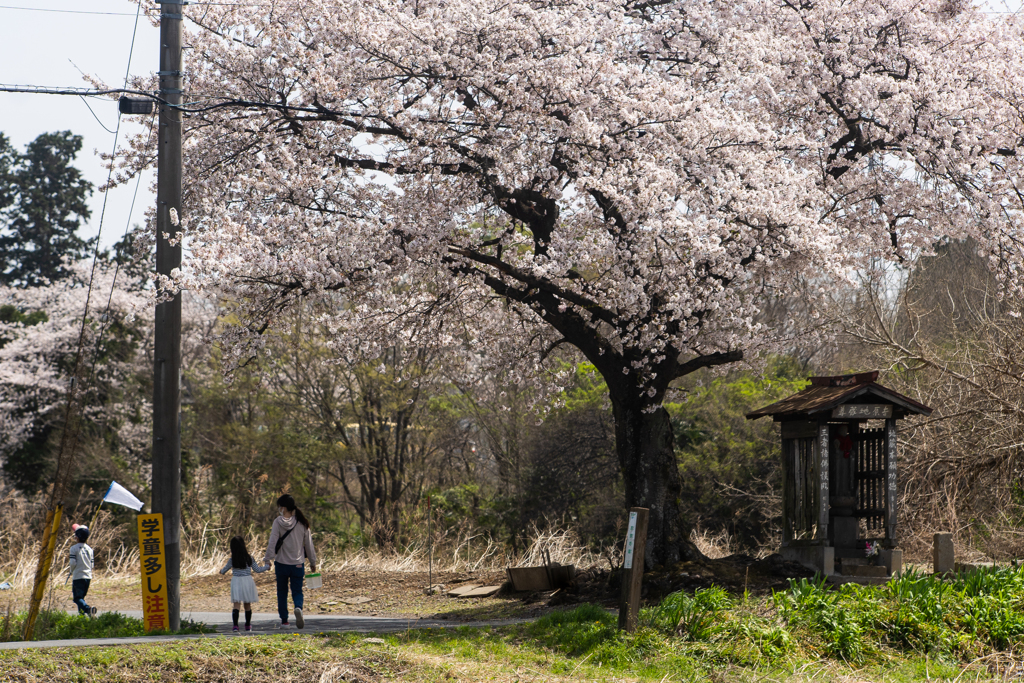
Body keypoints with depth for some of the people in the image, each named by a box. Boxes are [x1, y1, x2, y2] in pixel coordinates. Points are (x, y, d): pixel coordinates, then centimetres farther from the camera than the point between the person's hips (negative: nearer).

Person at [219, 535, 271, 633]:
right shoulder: (249, 558, -3)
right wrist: (267, 566, 24)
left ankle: (235, 625, -21)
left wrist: (221, 571, 37)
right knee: (248, 605, 14)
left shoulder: (231, 560, -3)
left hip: (236, 581, -1)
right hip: (248, 581, 1)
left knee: (236, 604, -7)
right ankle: (248, 625, 26)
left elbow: (224, 571, 12)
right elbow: (257, 570, 6)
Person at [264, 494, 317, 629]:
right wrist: (313, 562, 17)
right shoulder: (302, 523, 1)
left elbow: (272, 543, -13)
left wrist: (268, 559, -6)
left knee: (282, 592, 14)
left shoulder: (278, 522, -8)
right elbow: (309, 544, 7)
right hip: (298, 564, 2)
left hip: (281, 563, -2)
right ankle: (298, 608, -24)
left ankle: (284, 620, 14)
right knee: (297, 591, 7)